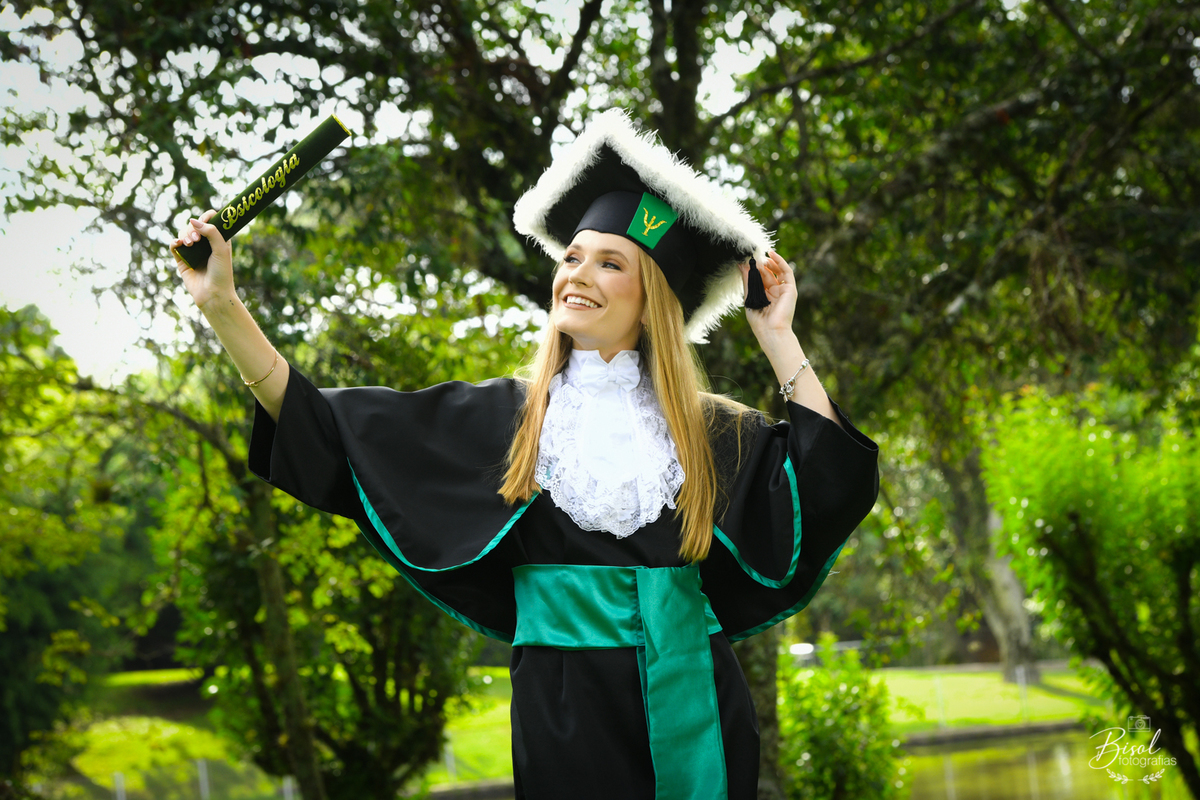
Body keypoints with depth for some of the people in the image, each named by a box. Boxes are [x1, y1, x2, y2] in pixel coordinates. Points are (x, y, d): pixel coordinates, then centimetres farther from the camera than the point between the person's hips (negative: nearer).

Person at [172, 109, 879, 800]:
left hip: (692, 715, 1)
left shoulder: (709, 430, 8)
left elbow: (831, 483, -5)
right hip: (564, 716, -1)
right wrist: (223, 305, -6)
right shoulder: (504, 418, 6)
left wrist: (779, 338, 0)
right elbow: (328, 428, 1)